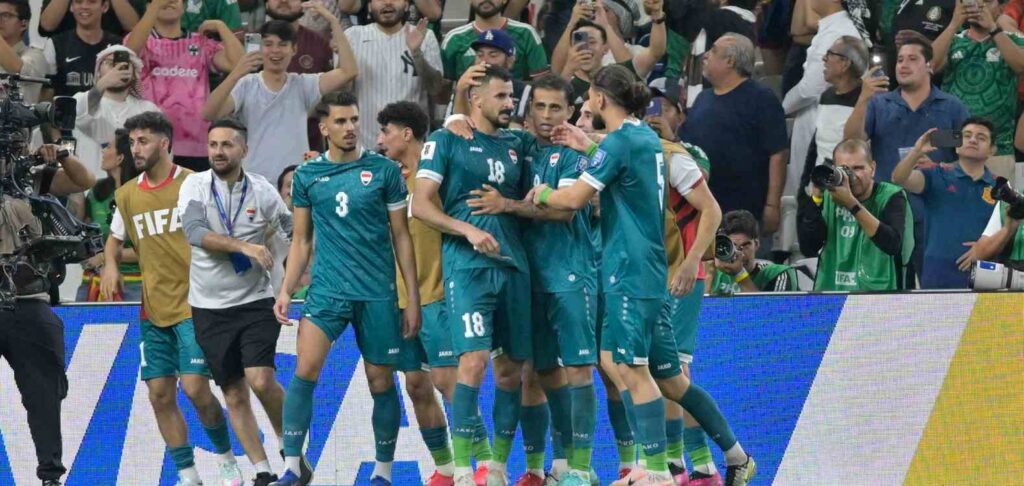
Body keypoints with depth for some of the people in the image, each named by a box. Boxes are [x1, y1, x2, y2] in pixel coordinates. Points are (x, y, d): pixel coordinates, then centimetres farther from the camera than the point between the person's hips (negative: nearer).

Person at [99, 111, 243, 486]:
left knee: (195, 387, -15)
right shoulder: (127, 195, 9)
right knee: (159, 393, 1)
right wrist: (110, 265, 3)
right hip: (153, 311, 5)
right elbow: (116, 237, 24)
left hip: (194, 305, -5)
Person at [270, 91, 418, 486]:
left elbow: (401, 237, 5)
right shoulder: (307, 176, 6)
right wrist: (286, 290, 2)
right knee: (305, 369, -16)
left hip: (377, 294, 0)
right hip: (327, 290, 0)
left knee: (381, 381, 5)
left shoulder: (384, 171, 1)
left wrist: (413, 298, 2)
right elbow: (302, 240, 13)